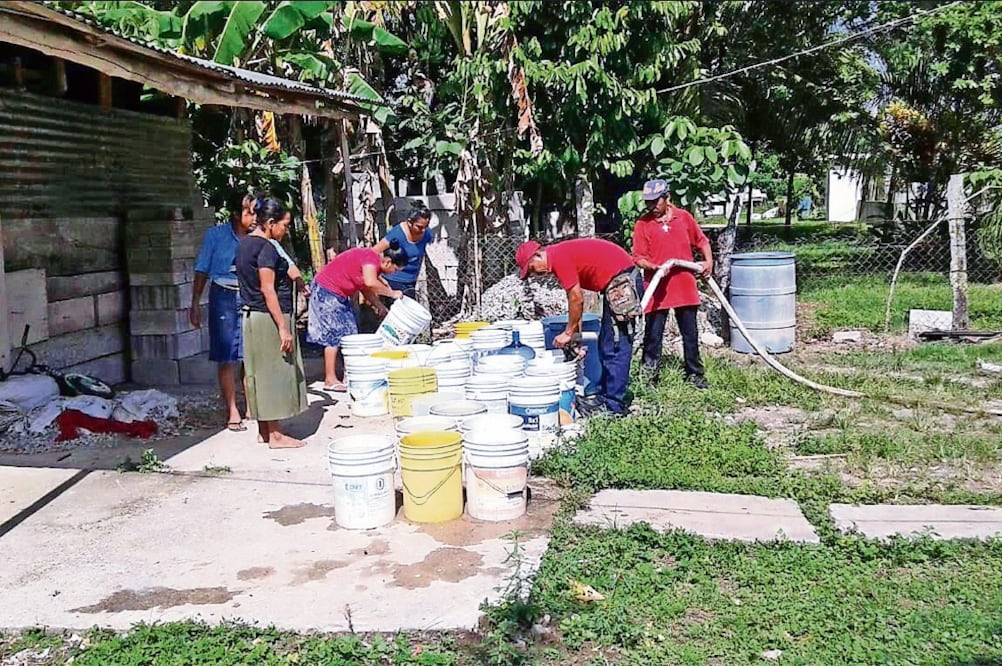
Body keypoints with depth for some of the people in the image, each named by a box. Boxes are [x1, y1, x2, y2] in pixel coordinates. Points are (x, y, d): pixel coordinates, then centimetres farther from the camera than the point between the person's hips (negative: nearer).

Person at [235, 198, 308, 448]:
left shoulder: (244, 243, 12)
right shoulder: (266, 248, -17)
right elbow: (268, 291, -21)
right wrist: (283, 328, -21)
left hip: (252, 316, 10)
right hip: (269, 317, -10)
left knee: (261, 371, 13)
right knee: (275, 372, -3)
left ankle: (264, 430, 21)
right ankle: (275, 435, 3)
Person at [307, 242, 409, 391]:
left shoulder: (375, 263, 6)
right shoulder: (371, 258, -23)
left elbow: (365, 288, 10)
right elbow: (370, 283, -40)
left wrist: (379, 306, -2)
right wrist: (391, 293, -27)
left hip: (339, 295, 10)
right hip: (326, 291, -10)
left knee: (350, 331, 9)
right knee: (334, 334, -10)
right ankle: (330, 380, -7)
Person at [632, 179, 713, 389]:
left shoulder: (684, 217, 5)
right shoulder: (642, 224, -2)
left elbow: (701, 240, 17)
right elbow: (638, 258, -5)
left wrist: (708, 260, 3)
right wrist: (654, 267, -22)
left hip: (685, 286, 3)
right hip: (656, 289, -2)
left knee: (690, 333, 11)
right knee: (653, 334, -1)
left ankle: (694, 373, 24)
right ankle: (649, 375, 10)